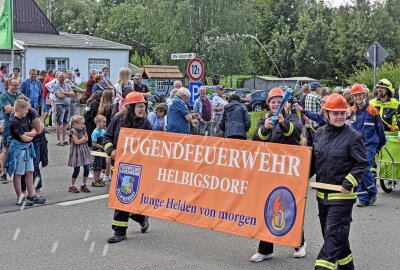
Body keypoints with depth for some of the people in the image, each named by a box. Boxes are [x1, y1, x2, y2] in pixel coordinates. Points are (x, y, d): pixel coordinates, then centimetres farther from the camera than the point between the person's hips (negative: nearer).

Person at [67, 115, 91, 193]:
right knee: (76, 170, -2)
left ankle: (83, 185, 16)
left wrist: (80, 140, -11)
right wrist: (83, 138, -6)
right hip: (77, 152, -6)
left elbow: (86, 139, 5)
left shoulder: (83, 130, 8)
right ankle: (71, 186, 13)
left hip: (84, 151, 6)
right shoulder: (74, 131, -12)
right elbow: (77, 142, -20)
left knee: (86, 169, 2)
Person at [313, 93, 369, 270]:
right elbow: (313, 160, 17)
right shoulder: (320, 134, 6)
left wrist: (349, 183, -17)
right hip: (322, 194, 7)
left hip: (342, 195, -7)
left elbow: (362, 164, -9)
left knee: (334, 233, -8)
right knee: (328, 232, 16)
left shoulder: (353, 137, -10)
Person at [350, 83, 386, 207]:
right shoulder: (351, 111, 8)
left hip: (369, 145, -5)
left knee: (365, 169, -16)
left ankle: (373, 192, 8)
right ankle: (363, 198, 9)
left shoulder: (372, 110, -5)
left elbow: (380, 128, 3)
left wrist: (380, 144, 10)